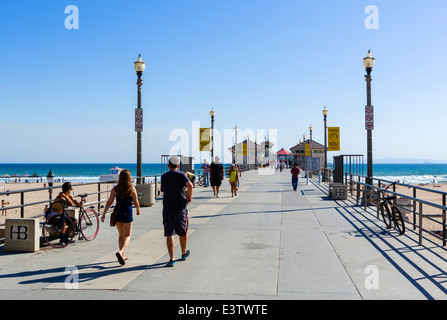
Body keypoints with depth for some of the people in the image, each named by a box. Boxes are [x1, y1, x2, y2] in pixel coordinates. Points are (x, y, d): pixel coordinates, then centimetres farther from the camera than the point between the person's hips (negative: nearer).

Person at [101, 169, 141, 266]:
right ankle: (120, 252, -22)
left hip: (117, 213, 4)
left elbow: (109, 202, -5)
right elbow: (136, 202, -2)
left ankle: (123, 255, 26)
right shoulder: (132, 189, -8)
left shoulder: (115, 189, -1)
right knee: (127, 236, 2)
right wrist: (138, 210, 17)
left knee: (121, 235, 19)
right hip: (127, 214, -4)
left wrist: (104, 214, -2)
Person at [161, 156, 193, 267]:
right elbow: (189, 185, -22)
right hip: (180, 208, -1)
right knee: (182, 233, 16)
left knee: (169, 234, -1)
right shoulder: (181, 175, -5)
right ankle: (184, 254, 34)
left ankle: (172, 259, -10)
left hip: (167, 209, 2)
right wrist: (189, 197, -9)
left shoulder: (164, 177, 8)